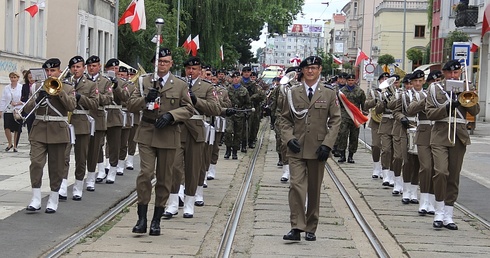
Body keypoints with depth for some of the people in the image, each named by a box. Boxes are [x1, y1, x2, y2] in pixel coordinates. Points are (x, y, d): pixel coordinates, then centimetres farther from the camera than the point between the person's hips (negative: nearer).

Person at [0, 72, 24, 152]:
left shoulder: (21, 87, 0)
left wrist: (17, 103, -15)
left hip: (18, 111, -2)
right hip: (8, 111, 2)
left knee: (17, 129, 2)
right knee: (7, 128, -11)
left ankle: (15, 146, 15)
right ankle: (10, 143, 9)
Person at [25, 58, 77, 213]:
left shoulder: (67, 88, 4)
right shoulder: (39, 87, 11)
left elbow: (71, 106, -11)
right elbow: (28, 109, 5)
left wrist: (60, 92, -21)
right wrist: (38, 99, -13)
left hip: (58, 131, -1)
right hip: (39, 130, 2)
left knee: (56, 167, 3)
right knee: (36, 163, -12)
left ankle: (53, 200, 13)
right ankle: (36, 199, -10)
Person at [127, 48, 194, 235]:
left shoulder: (180, 85, 7)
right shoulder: (144, 81, 8)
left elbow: (188, 109, 4)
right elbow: (131, 106, 4)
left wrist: (171, 115, -13)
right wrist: (145, 99, -15)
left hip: (168, 136, 1)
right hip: (146, 134, -1)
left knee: (164, 178, 6)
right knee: (145, 173, -13)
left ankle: (156, 220, 15)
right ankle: (142, 218, -6)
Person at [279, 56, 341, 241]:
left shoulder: (329, 93, 4)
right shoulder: (293, 93, 7)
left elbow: (335, 120, 2)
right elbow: (285, 119, 10)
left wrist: (327, 144, -8)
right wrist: (289, 138, -7)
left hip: (317, 149, 0)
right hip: (296, 149, 0)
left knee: (314, 190, 7)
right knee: (296, 186, -12)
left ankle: (311, 228, 17)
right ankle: (297, 228, -12)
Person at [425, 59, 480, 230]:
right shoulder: (435, 89, 7)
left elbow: (475, 111, 4)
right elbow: (429, 113, -2)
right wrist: (447, 108, -16)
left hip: (459, 136, 3)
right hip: (440, 134, -2)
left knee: (454, 177, 3)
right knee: (441, 172, -19)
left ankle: (448, 216, 10)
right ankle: (439, 213, -7)